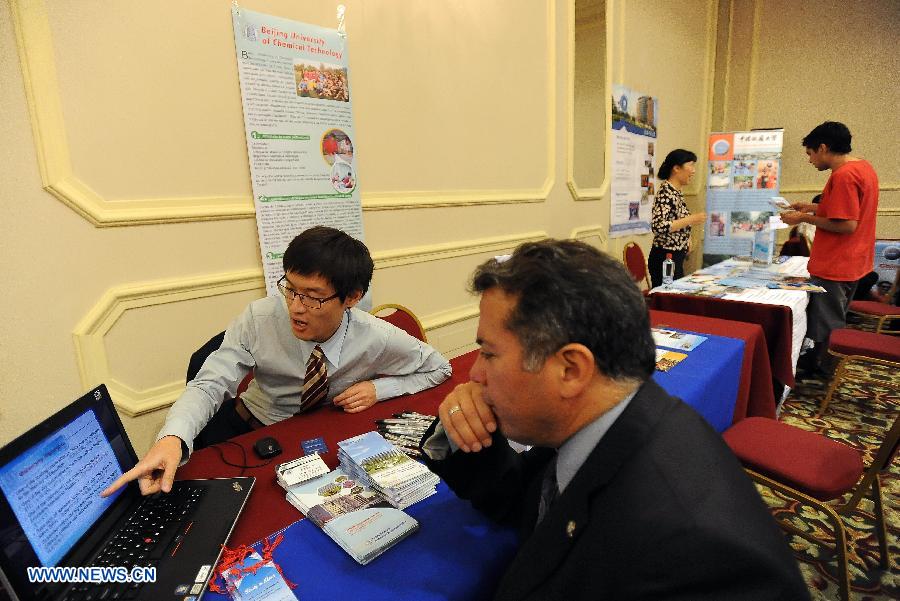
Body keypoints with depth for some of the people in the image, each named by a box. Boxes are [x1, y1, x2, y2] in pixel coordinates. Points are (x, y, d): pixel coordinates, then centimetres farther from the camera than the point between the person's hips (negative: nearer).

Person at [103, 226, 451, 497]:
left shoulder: (377, 340, -21)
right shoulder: (260, 318, -21)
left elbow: (438, 368, -6)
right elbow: (210, 385, -22)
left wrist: (378, 388, -21)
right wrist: (172, 438, -43)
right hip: (249, 430, 1)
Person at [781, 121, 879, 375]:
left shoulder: (843, 175, -22)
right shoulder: (864, 167, 10)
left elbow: (847, 225, -24)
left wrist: (805, 218, -15)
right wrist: (814, 208, 13)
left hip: (834, 268, -10)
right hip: (852, 264, 10)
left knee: (826, 328, 2)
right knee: (834, 322, 20)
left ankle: (822, 372, 13)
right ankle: (817, 363, 32)